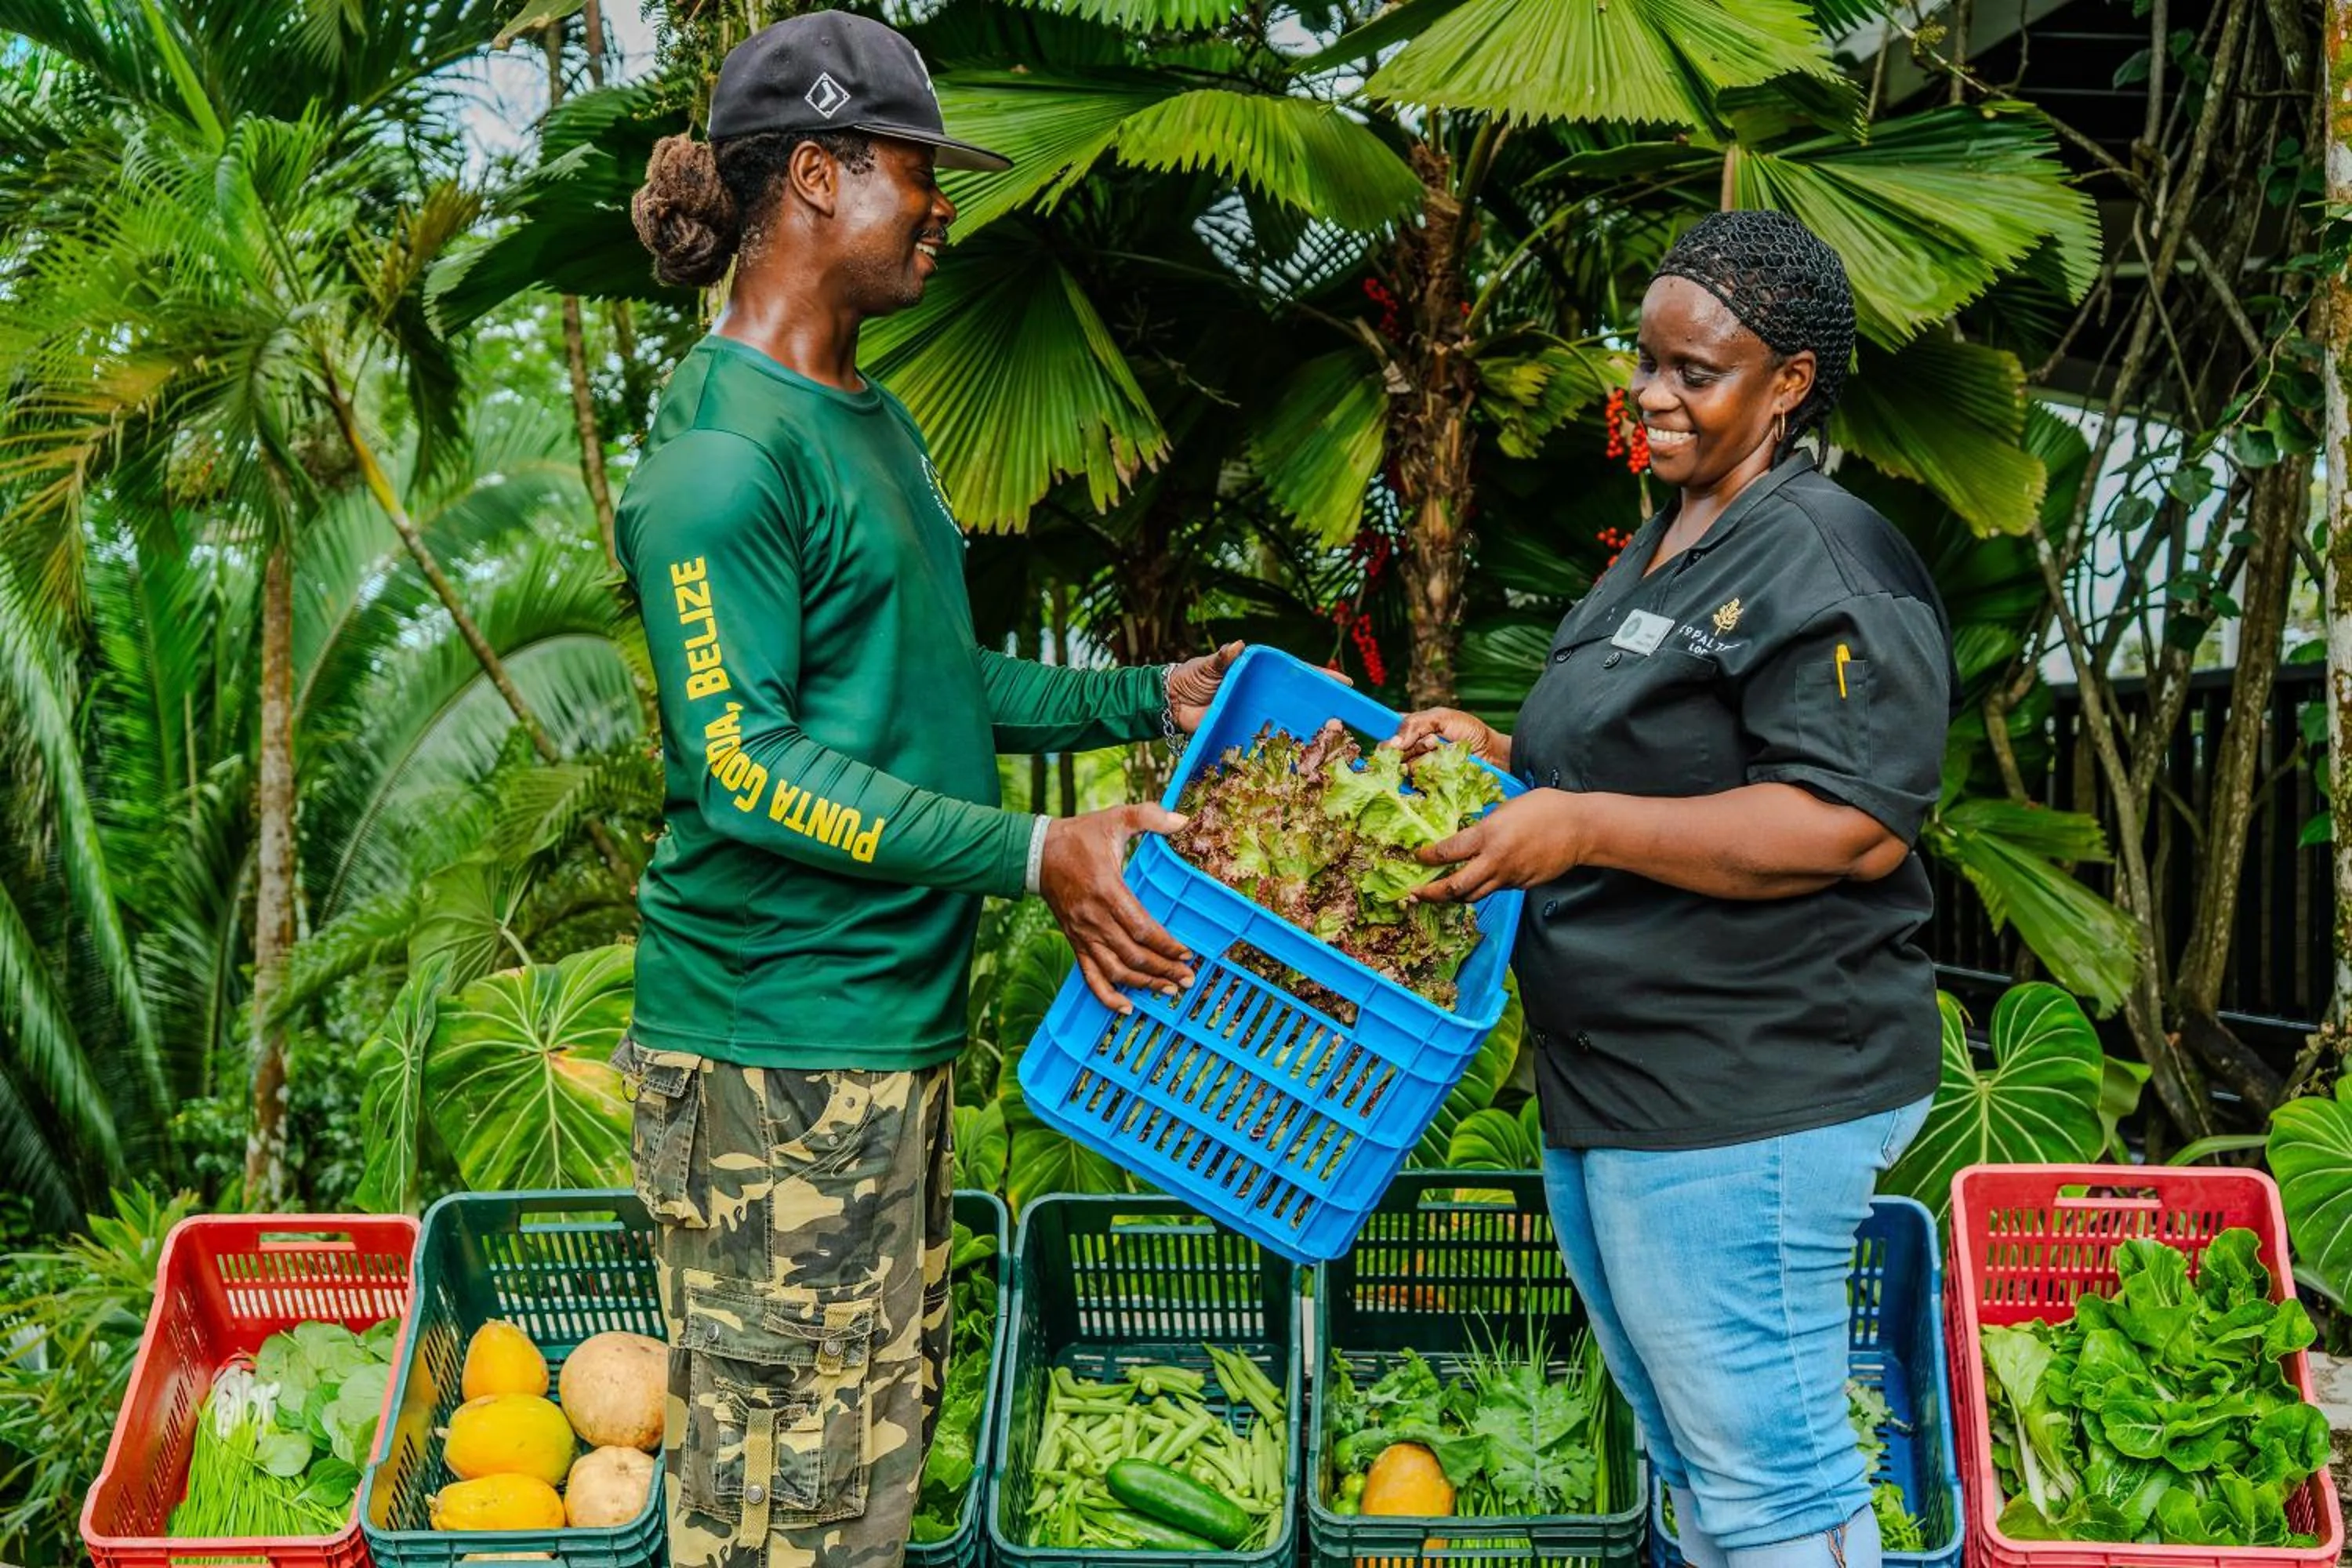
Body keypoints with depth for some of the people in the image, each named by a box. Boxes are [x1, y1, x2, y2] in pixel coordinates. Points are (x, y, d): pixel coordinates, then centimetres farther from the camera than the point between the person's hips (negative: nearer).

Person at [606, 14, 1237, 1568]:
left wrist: (1146, 698, 16)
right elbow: (739, 763, -21)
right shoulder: (724, 450, -15)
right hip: (774, 1044, -9)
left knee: (888, 1430, 18)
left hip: (898, 1021, 10)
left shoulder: (872, 420, 15)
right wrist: (1033, 854, -26)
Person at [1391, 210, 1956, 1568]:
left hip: (1745, 1108, -10)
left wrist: (1581, 827, -26)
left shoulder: (1827, 566, -15)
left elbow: (1854, 827, -24)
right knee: (1693, 1456, 21)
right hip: (1608, 1091, 10)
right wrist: (1501, 756, 9)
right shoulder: (1665, 549, 17)